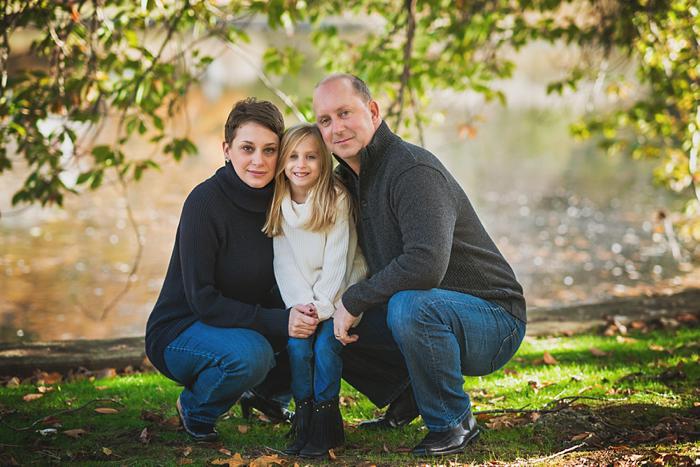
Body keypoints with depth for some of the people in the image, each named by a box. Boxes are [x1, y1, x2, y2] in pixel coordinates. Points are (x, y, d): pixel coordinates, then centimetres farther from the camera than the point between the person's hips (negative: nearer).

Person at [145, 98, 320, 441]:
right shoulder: (206, 201, -21)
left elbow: (277, 285, 4)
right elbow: (201, 299, -24)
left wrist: (298, 313, -19)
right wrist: (278, 322, -31)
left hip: (242, 326, 6)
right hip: (179, 332, -6)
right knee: (249, 353, -35)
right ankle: (194, 409, -4)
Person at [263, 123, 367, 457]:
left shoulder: (337, 199, -10)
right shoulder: (279, 205, 0)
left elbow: (336, 260, -14)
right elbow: (284, 263, -4)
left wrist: (321, 307, -20)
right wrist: (301, 305, -17)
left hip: (338, 295, -3)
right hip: (299, 298, 3)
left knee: (325, 344, -23)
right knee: (297, 342, -20)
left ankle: (325, 425, -10)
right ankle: (304, 421, -7)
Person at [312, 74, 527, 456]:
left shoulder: (413, 170, -23)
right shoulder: (348, 177, 6)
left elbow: (426, 264, -37)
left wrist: (353, 300, -24)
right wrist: (340, 309, -9)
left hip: (492, 319, -9)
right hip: (417, 311, 9)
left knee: (408, 306, -38)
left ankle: (454, 422, -15)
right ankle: (406, 398, 18)